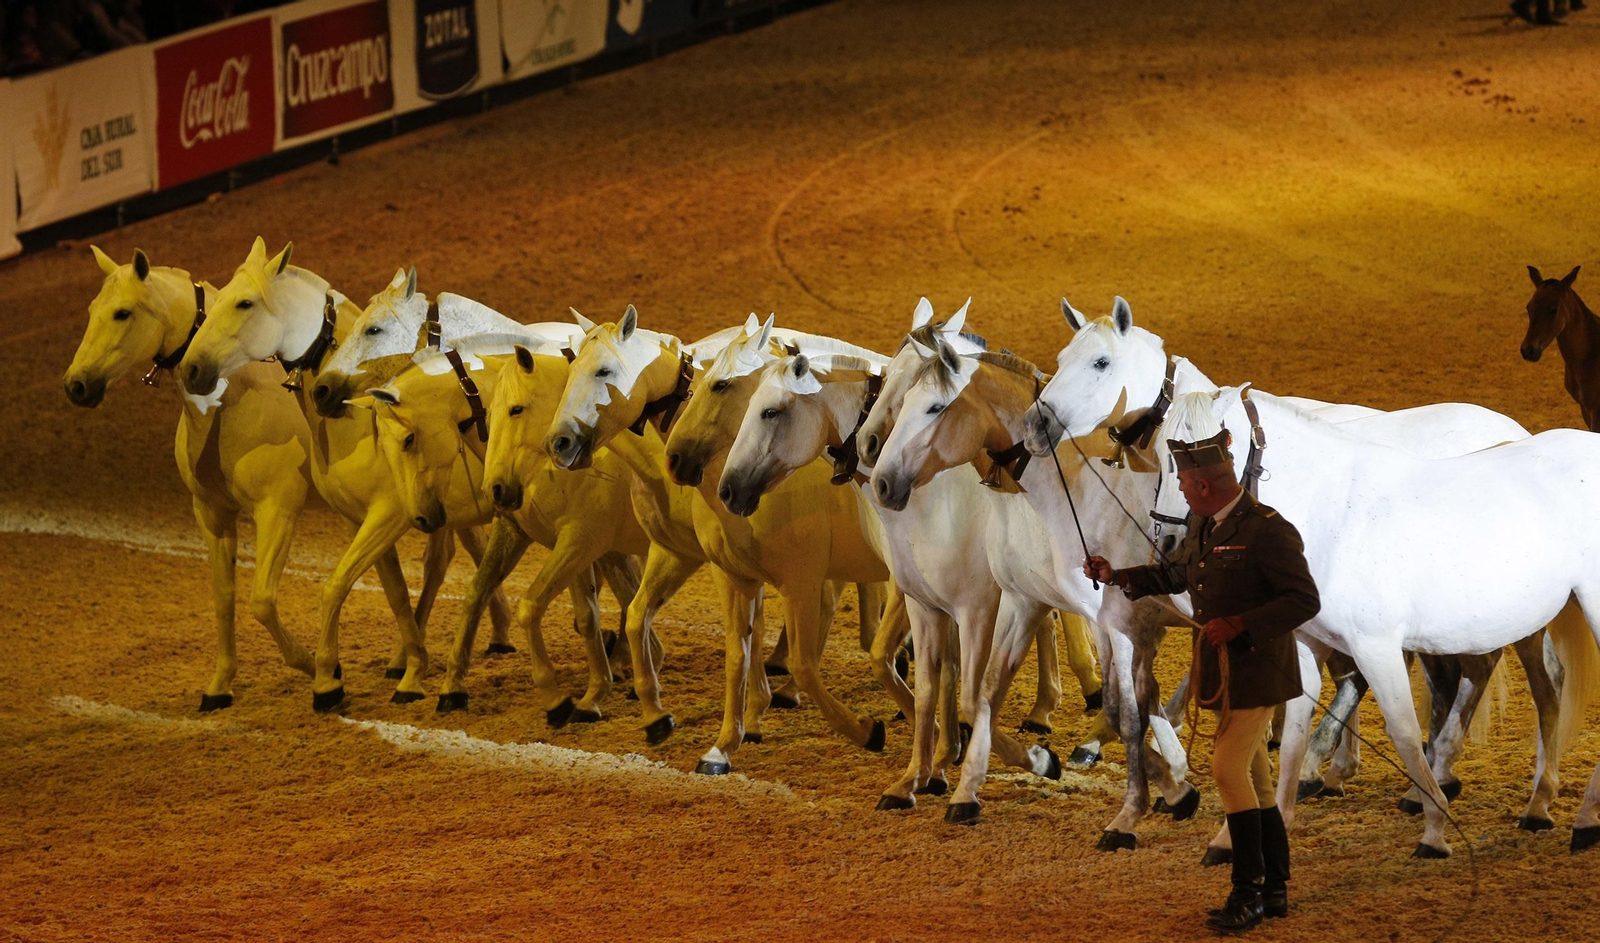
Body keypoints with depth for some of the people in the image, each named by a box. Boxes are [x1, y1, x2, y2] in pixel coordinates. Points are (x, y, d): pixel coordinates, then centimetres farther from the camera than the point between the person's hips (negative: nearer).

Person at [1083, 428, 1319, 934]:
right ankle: (1274, 891, 17)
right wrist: (1116, 577, 19)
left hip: (1257, 672, -9)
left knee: (1229, 768, -15)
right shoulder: (1204, 526, 9)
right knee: (1254, 779, 11)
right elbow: (1174, 573, 27)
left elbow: (1305, 601, -20)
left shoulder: (1268, 530, -19)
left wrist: (1239, 625, -27)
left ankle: (1248, 892, -11)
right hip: (1227, 671, 9)